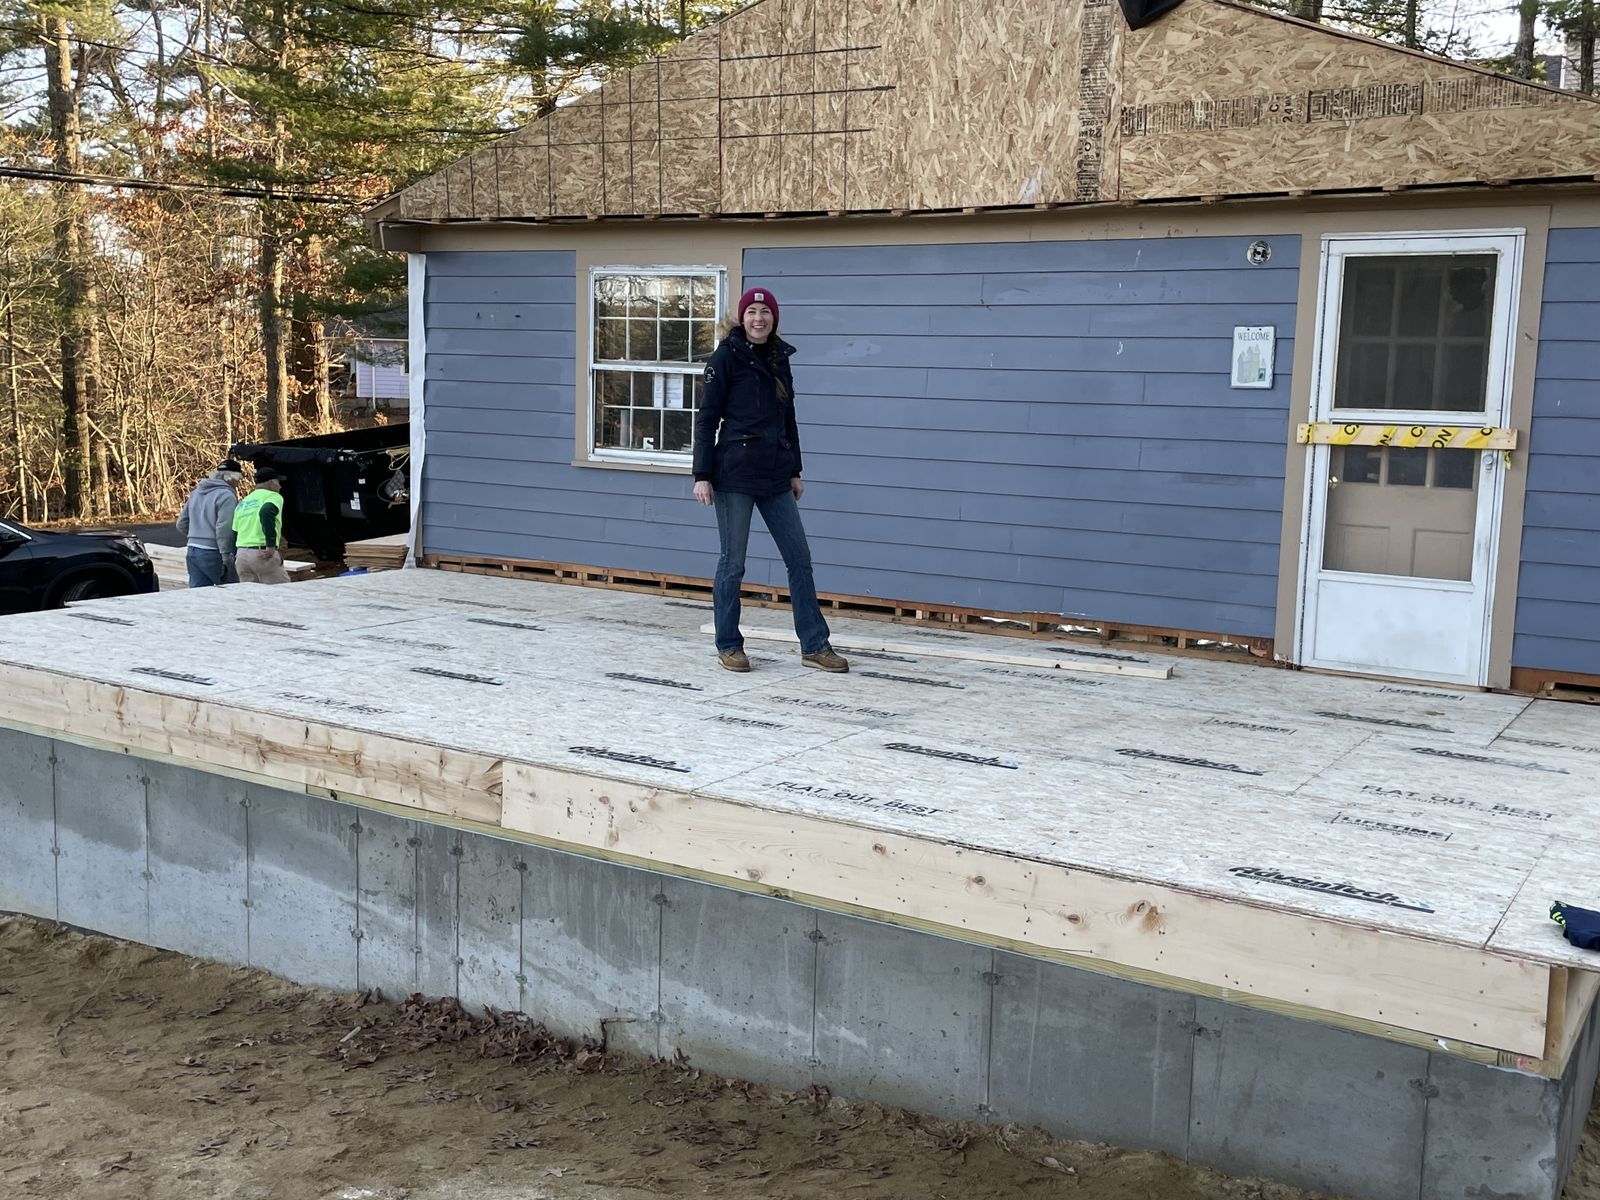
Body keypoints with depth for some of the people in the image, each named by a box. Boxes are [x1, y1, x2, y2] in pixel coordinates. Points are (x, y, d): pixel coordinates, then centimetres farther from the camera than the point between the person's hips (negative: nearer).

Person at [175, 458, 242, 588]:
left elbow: (181, 524, 21)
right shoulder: (226, 496, -10)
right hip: (213, 554, -8)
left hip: (192, 552, 8)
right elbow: (223, 529, -19)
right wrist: (226, 558, -19)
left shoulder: (196, 493, 17)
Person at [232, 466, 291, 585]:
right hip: (262, 553, -7)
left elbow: (234, 532, 20)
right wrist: (271, 545, -22)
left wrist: (235, 557, 23)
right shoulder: (273, 496, -1)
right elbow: (266, 512, -23)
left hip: (241, 554, 7)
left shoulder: (242, 502, 22)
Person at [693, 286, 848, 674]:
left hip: (775, 477, 6)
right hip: (734, 476, -6)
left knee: (800, 559, 5)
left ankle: (814, 645, 12)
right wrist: (702, 475, -11)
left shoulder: (780, 360, 12)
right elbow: (706, 418, -6)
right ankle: (728, 646, 15)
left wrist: (795, 471, 17)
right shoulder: (727, 357, -5)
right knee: (733, 563, 2)